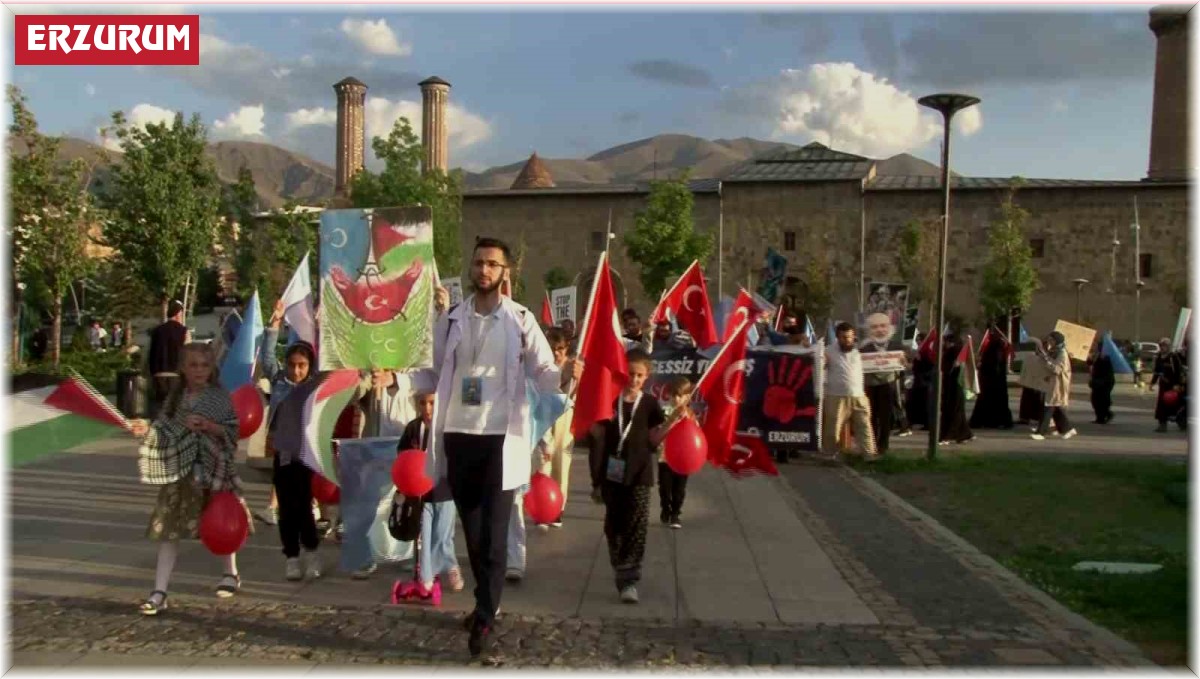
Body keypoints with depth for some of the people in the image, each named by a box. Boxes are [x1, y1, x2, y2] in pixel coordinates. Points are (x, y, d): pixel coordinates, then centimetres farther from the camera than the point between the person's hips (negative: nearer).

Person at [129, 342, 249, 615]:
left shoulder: (219, 397, -6)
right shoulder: (175, 397, 5)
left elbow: (232, 432, -9)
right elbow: (167, 432, 8)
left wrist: (208, 426, -24)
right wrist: (147, 430, -9)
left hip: (213, 469, -3)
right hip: (179, 470, 3)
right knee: (169, 528, -2)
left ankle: (230, 573, 36)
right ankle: (159, 593, 1)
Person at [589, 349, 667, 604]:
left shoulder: (650, 404, 2)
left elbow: (654, 439, -1)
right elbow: (598, 433, 5)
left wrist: (672, 422, -13)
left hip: (638, 474, -2)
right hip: (612, 472, 2)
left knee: (636, 526, -8)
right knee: (614, 525, 12)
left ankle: (629, 578, -8)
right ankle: (621, 569, 30)